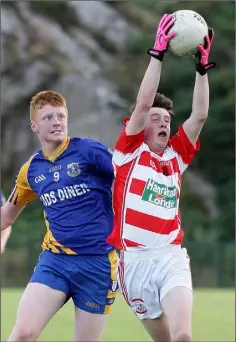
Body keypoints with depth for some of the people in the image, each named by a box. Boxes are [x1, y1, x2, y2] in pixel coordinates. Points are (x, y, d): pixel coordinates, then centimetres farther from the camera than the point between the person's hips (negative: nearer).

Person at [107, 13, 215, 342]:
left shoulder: (177, 155, 14)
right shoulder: (129, 151, 5)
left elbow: (200, 116, 7)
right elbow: (142, 104, -6)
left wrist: (203, 67, -1)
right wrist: (158, 53, -10)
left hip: (172, 258, 2)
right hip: (135, 259, -2)